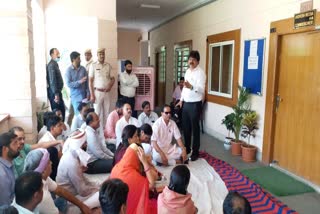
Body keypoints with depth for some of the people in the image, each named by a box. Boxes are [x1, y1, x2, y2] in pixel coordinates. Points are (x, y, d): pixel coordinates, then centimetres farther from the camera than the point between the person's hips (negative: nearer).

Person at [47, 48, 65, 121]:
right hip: (54, 92, -10)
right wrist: (56, 94, -23)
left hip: (57, 91, 10)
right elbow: (52, 81, -21)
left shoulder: (55, 64, 17)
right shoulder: (52, 65, -14)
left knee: (62, 111, 13)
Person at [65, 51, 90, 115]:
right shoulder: (68, 70, -5)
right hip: (75, 96, -3)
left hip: (84, 95, 3)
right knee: (78, 114, 0)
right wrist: (79, 82, -23)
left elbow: (87, 82, 6)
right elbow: (68, 84, -11)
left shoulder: (83, 69, 3)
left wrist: (88, 93, 1)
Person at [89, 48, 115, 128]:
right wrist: (92, 94, -9)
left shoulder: (108, 65, 8)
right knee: (97, 112, 0)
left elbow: (112, 78, 12)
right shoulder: (93, 65, -1)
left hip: (107, 92, 3)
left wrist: (110, 86, -9)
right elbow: (90, 81, -3)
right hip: (97, 92, -3)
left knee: (106, 112, 8)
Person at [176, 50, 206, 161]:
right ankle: (187, 148, 31)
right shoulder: (187, 71, 12)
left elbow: (201, 89, -25)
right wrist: (181, 99, 19)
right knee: (185, 127, 15)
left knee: (195, 128, 1)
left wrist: (191, 87, -41)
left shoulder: (200, 73, -13)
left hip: (195, 104, -8)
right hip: (186, 103, 8)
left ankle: (195, 152, 12)